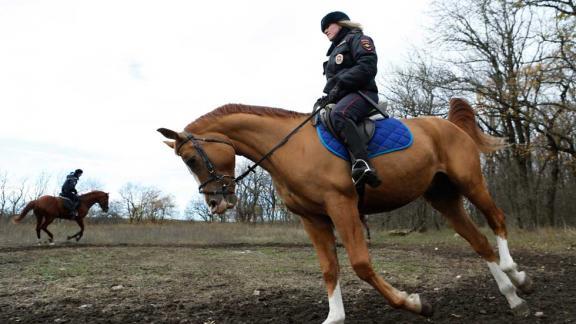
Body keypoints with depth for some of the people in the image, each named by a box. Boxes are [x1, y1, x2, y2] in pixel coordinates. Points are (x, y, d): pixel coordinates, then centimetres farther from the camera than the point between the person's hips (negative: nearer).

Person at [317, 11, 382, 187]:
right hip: (341, 98, 10)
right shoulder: (335, 50, 33)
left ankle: (362, 165, -53)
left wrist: (340, 85, -18)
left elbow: (367, 67, -12)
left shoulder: (357, 38, 7)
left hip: (361, 92, -10)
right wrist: (328, 96, 12)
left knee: (338, 114, -40)